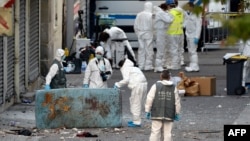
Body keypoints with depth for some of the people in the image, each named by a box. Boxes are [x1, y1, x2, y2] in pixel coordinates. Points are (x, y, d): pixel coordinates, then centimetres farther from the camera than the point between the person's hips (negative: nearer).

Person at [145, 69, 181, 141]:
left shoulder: (156, 86, -3)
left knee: (155, 132, -2)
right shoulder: (173, 88, 5)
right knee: (167, 133, 5)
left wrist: (147, 111, 2)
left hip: (157, 114, -2)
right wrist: (177, 113, 18)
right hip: (169, 115, 2)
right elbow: (177, 102, 9)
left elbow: (149, 99, -5)